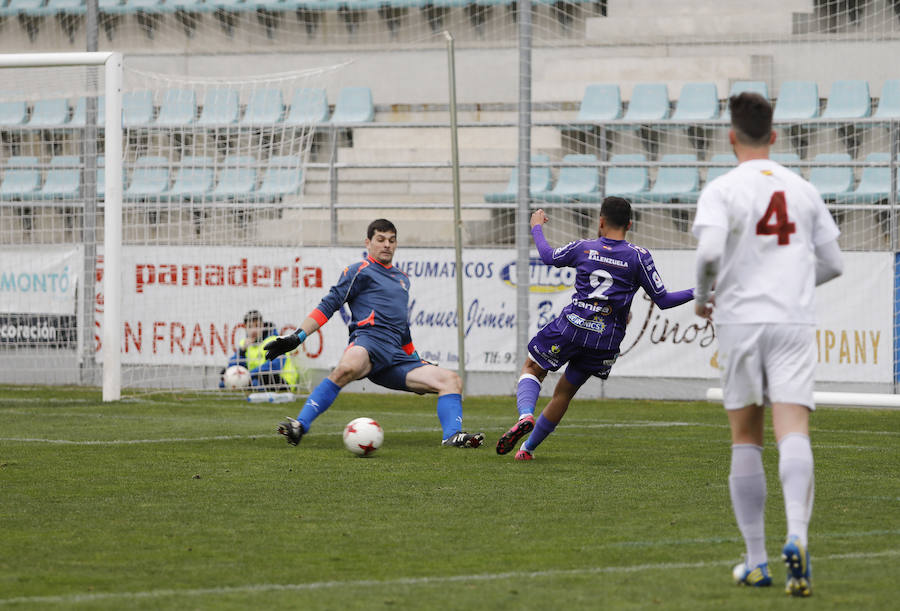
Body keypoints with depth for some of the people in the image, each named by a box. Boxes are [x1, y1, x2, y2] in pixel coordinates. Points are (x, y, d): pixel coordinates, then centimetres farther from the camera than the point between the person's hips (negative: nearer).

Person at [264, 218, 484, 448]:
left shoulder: (402, 279, 31)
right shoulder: (360, 271, 10)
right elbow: (328, 306, 3)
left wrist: (417, 361, 42)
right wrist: (298, 336, -7)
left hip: (397, 356, 7)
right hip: (368, 342, -7)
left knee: (451, 380, -5)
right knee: (347, 368, -42)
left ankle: (453, 436, -21)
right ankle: (300, 426, -45)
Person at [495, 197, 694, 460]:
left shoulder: (584, 248, 2)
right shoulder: (638, 256, -1)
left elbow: (549, 256, 23)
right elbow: (663, 300, -2)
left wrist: (537, 227, 40)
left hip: (571, 327, -1)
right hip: (607, 339, 1)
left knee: (532, 368, 17)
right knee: (564, 392, 15)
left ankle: (525, 416, -12)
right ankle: (528, 447, 18)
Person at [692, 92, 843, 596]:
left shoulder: (722, 190, -2)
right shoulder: (803, 190, 10)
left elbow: (710, 252, -17)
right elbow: (833, 263, 13)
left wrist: (703, 296, 3)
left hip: (741, 320, -1)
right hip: (795, 322, 1)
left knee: (746, 440, 10)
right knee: (794, 432, -9)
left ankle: (756, 561, 11)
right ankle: (797, 537, -33)